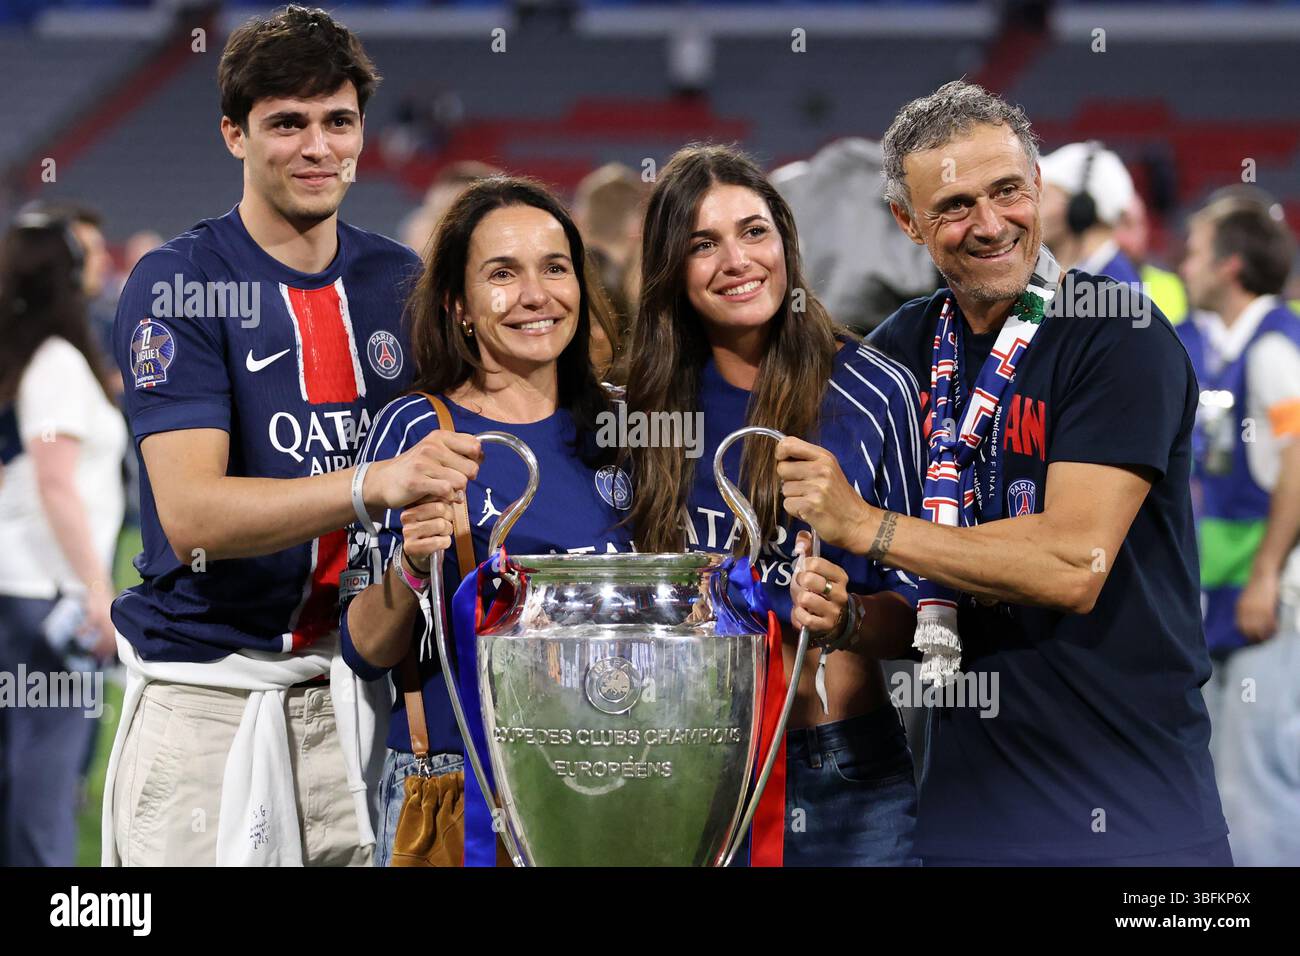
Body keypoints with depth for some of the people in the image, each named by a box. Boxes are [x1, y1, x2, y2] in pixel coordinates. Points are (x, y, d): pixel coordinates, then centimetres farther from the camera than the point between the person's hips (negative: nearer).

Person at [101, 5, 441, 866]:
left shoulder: (398, 281, 9)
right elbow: (191, 515, -18)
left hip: (352, 687, 4)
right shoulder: (176, 285, -7)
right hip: (210, 690, -4)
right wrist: (368, 488, -31)